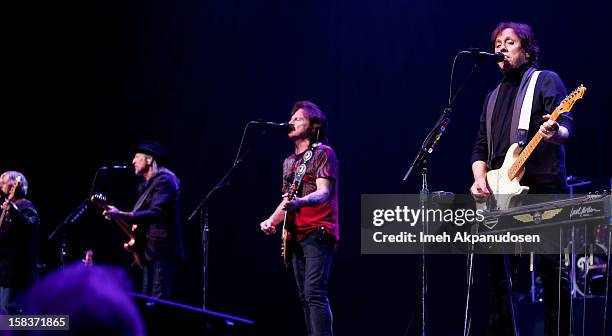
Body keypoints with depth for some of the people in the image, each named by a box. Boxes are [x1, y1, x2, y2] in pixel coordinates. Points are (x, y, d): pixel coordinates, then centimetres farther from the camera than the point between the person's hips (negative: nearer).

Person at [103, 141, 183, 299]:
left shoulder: (164, 181, -12)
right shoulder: (148, 184, 20)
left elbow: (155, 213, -24)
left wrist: (121, 215, -30)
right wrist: (135, 236, 11)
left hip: (161, 251, -10)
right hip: (149, 251, 10)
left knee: (159, 303, -13)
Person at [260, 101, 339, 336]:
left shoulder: (323, 153, -2)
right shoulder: (289, 162, 21)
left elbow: (323, 193, -15)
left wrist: (299, 202, -33)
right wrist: (271, 221, 9)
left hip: (318, 234, -8)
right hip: (296, 236, 8)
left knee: (314, 293, -18)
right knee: (305, 297, 5)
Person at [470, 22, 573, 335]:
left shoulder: (546, 81, 5)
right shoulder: (493, 97, 23)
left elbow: (565, 126, -9)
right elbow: (481, 147, 20)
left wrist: (554, 131, -32)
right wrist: (480, 179, 2)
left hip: (543, 189, -6)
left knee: (553, 273, -8)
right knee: (499, 273, 5)